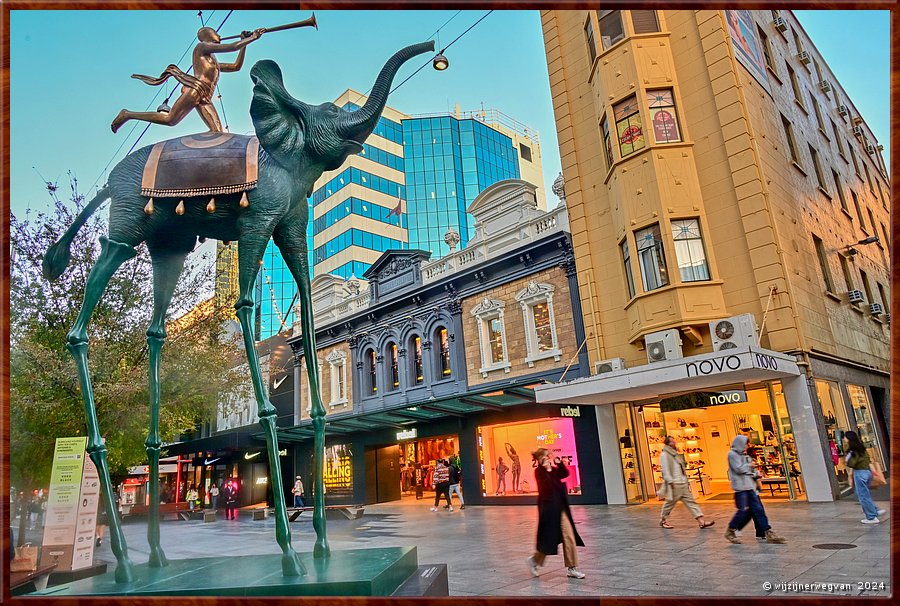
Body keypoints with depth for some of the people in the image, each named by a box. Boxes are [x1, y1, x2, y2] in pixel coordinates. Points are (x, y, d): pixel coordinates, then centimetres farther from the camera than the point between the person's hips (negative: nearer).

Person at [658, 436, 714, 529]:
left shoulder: (676, 454, 17)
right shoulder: (664, 455, -10)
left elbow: (682, 468, 20)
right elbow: (665, 470, -17)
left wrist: (686, 480, 15)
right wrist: (670, 482, -23)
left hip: (683, 483, 8)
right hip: (674, 485, -8)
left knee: (691, 502, 2)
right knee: (670, 503, 3)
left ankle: (701, 522, -2)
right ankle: (662, 520, 19)